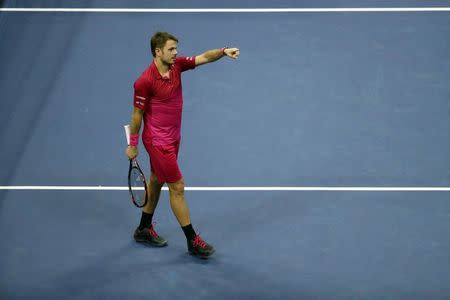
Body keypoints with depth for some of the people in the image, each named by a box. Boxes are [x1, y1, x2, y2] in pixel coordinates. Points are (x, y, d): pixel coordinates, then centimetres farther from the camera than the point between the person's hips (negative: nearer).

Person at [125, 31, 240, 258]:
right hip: (158, 142, -8)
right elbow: (137, 114, -15)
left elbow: (204, 58, -6)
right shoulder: (145, 82, -24)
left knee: (156, 182, 21)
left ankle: (144, 230, 38)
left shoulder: (176, 65, -4)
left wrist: (224, 51, -27)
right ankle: (192, 241, 5)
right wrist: (132, 145, -6)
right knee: (177, 187, -4)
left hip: (172, 138, 8)